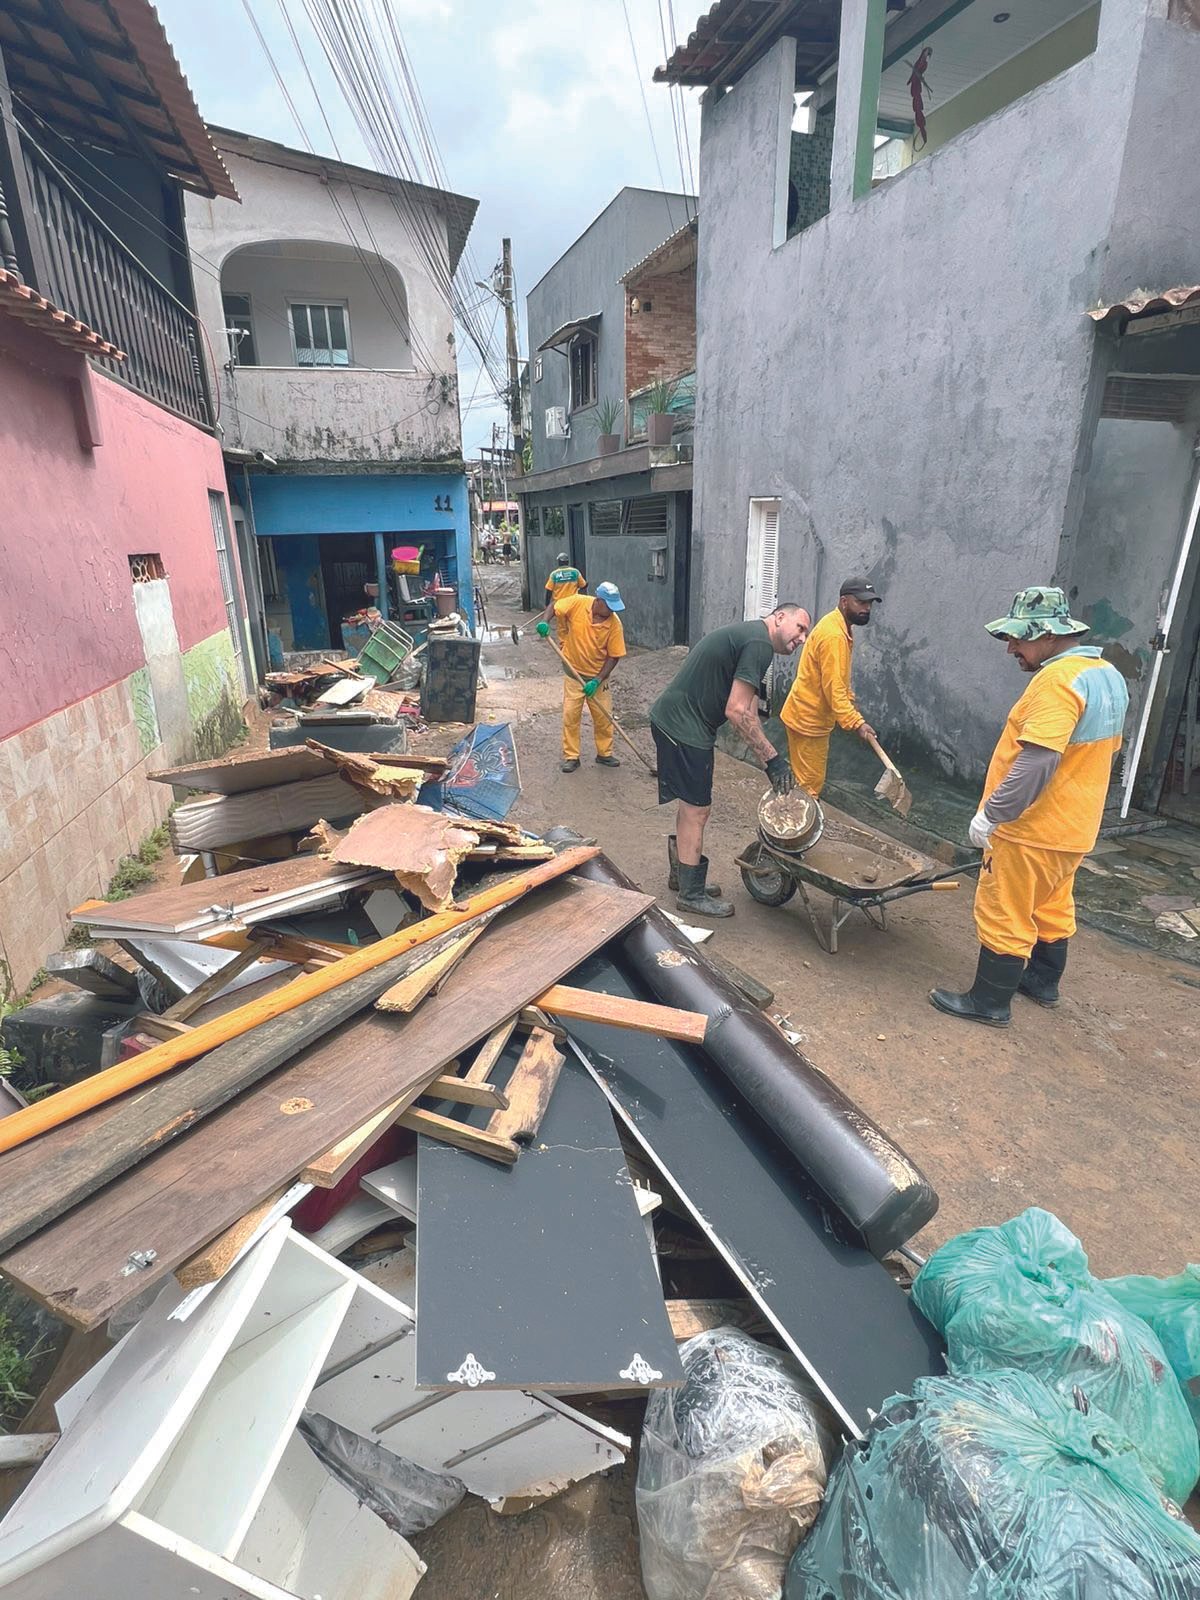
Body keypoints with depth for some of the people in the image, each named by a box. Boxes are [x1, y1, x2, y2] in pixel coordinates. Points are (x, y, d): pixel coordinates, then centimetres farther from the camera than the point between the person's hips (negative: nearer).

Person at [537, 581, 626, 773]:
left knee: (603, 716, 8)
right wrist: (544, 622, -22)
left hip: (598, 676, 0)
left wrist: (597, 681, -20)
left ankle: (604, 753, 26)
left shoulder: (614, 623, -18)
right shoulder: (577, 603, -18)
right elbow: (555, 607, -1)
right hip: (574, 673, 0)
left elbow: (614, 656, -14)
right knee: (570, 715, 1)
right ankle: (571, 757, 12)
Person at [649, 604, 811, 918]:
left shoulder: (747, 633, 18)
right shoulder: (760, 643, -15)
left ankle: (682, 873, 35)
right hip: (684, 728, -10)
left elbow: (746, 710, 17)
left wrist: (771, 763, 14)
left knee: (692, 804, 20)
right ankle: (691, 893, 13)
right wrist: (773, 759, -16)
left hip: (670, 718, 10)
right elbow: (737, 712, -21)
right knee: (697, 809, 0)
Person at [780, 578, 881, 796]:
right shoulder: (833, 635, -23)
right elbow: (833, 689, -28)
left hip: (811, 716, 10)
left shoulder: (838, 627, 10)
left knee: (811, 782, 18)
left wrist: (850, 698, 14)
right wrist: (856, 722, -31)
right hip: (807, 720, -10)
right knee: (809, 786, -4)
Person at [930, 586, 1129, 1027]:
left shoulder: (1058, 679, -24)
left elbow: (1036, 761, -32)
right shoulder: (1108, 675, 8)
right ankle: (1043, 981, 39)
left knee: (1004, 917, 2)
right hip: (1072, 826, 10)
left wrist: (990, 813, -25)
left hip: (1032, 830, -10)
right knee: (1051, 908, 23)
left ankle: (989, 1002, 13)